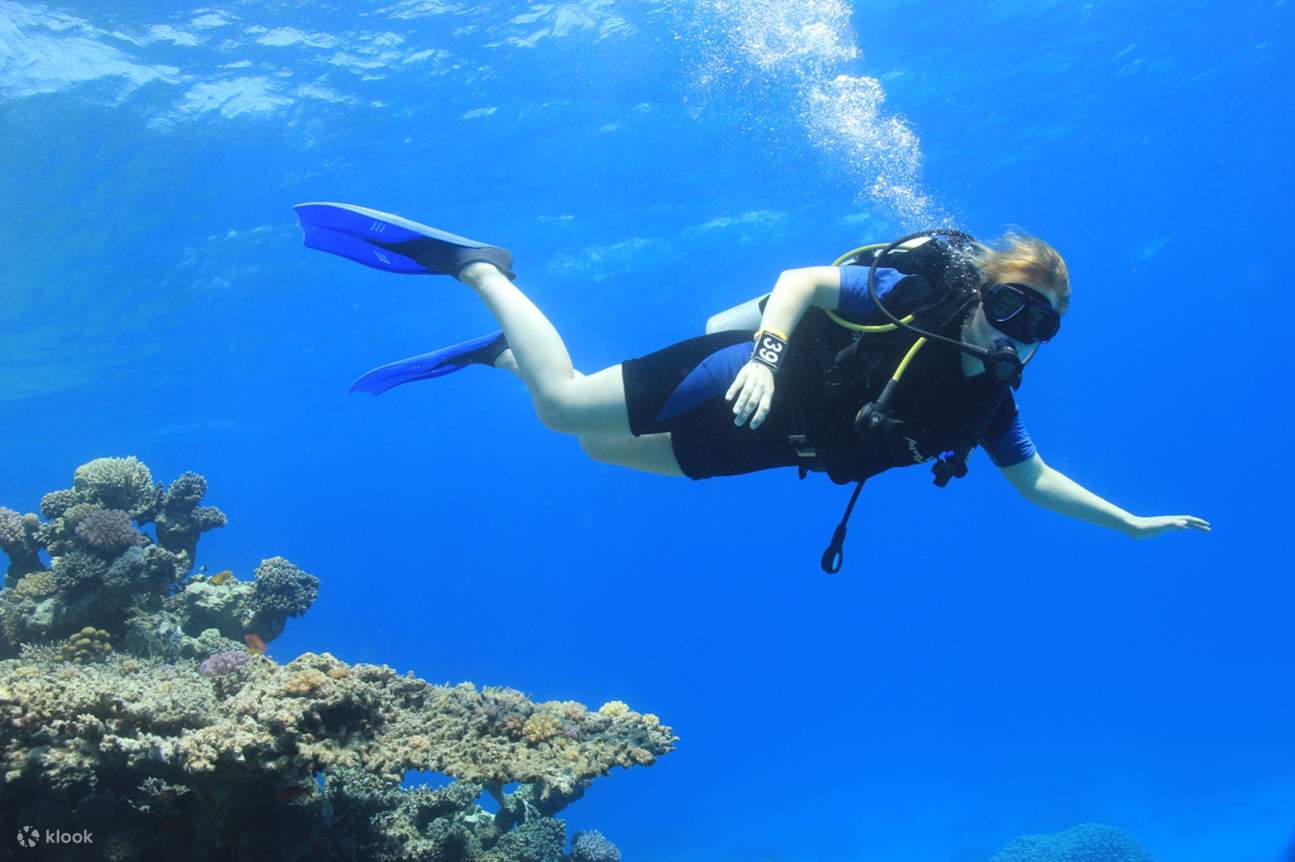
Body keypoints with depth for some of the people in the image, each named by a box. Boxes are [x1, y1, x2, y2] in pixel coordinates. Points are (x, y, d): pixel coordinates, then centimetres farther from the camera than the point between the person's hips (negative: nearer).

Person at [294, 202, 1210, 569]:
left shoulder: (986, 402, 1)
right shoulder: (914, 291, -18)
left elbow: (1035, 479, 13)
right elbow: (801, 278, -21)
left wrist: (1131, 522, 12)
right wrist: (767, 351, -39)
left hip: (763, 443, 6)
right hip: (747, 374, -6)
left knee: (598, 446, 16)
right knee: (564, 404, -9)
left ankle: (498, 351, 35)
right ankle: (474, 264, 9)